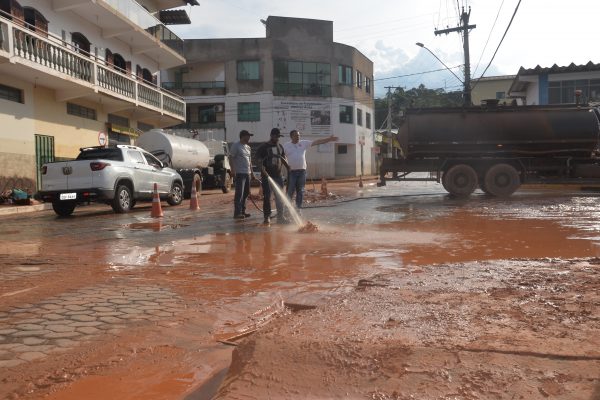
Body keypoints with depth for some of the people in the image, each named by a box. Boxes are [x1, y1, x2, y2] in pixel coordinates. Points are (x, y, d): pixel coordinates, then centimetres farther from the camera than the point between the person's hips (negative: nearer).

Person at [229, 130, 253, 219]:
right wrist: (233, 169, -21)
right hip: (239, 173, -9)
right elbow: (231, 158, -11)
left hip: (247, 173, 9)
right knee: (239, 193, -11)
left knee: (246, 193, 11)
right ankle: (237, 213, -10)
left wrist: (251, 171, 21)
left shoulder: (247, 147, 18)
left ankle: (243, 211, 19)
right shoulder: (236, 146, -6)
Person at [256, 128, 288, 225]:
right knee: (267, 197, -2)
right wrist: (264, 171, -25)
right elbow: (259, 160, -11)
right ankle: (267, 217, 5)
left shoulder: (280, 146, 13)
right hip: (267, 176, -5)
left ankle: (280, 216, 15)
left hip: (278, 176, 5)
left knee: (280, 197, 7)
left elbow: (284, 159, 19)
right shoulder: (263, 147, -4)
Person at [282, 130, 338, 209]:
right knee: (290, 191, -3)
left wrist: (329, 139, 0)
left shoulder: (304, 143, 8)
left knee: (300, 191, 8)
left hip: (302, 171, 3)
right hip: (291, 172, -3)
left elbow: (317, 142, 5)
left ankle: (298, 207, 17)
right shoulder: (286, 145, 2)